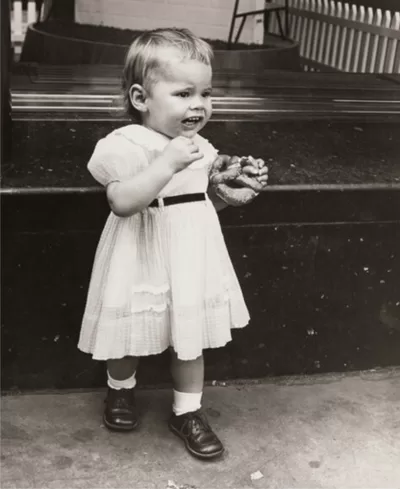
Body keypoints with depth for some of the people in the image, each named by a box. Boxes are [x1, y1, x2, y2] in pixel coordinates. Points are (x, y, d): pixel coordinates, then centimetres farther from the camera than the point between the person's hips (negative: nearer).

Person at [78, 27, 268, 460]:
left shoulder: (200, 148, 3)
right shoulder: (126, 145, -18)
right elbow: (123, 202, -30)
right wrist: (167, 164, -35)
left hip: (191, 259, 5)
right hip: (142, 265, -5)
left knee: (191, 337, 13)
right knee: (130, 335, 14)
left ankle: (187, 411, 31)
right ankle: (121, 390, 44)